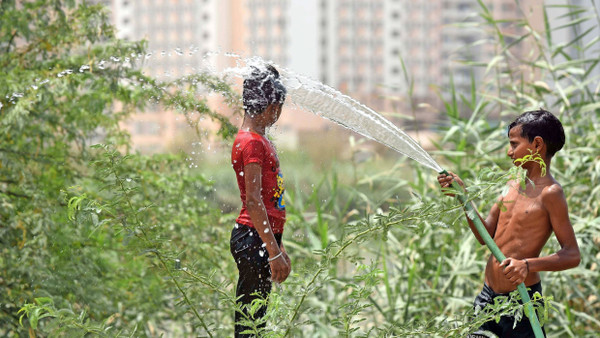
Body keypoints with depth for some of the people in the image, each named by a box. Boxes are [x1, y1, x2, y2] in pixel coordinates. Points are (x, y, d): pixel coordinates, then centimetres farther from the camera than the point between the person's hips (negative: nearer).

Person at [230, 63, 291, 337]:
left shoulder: (260, 139, 18)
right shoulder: (250, 142, -13)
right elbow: (253, 201, -20)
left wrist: (278, 247, 24)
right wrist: (274, 252, -22)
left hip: (264, 237, 10)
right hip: (253, 238, -10)